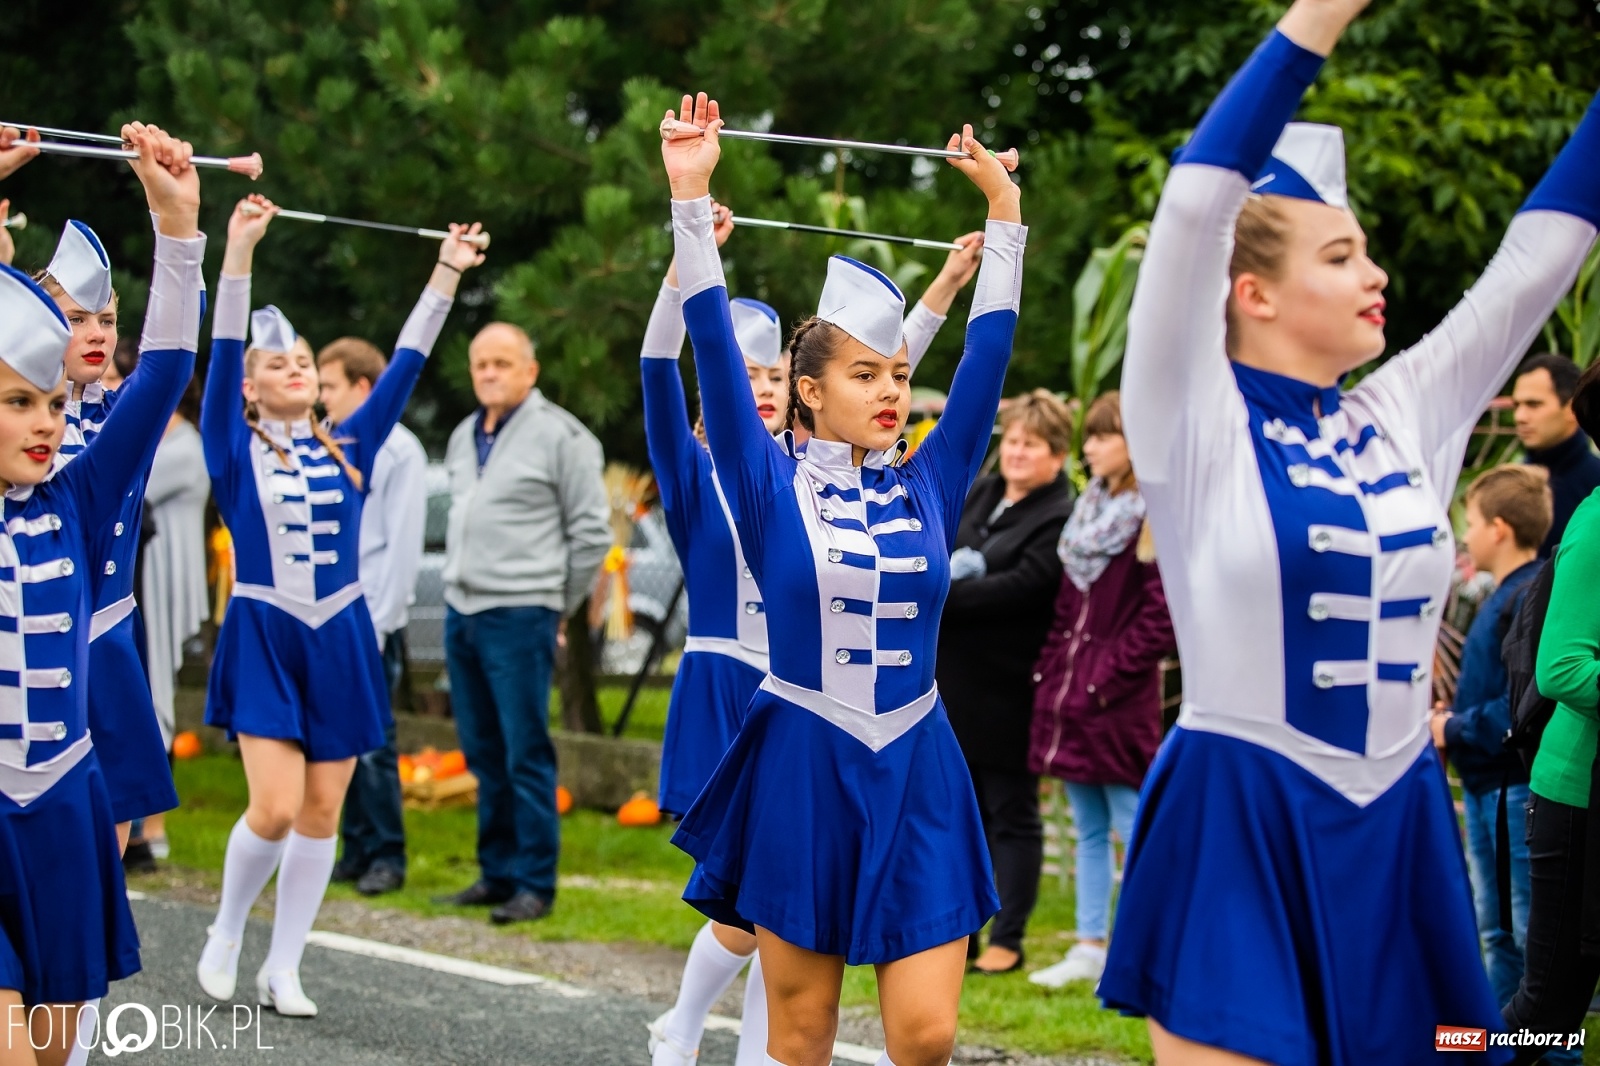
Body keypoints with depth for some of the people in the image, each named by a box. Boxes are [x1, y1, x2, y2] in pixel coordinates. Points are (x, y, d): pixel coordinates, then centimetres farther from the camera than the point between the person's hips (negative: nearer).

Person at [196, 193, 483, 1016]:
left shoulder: (349, 447, 9)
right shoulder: (235, 448, 0)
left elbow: (404, 365, 8)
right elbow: (223, 351, -11)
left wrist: (446, 276, 3)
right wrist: (240, 249, -20)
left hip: (341, 641, 4)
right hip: (264, 639, -4)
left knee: (321, 811, 4)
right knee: (275, 807, -13)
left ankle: (283, 969, 13)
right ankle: (225, 934, 12)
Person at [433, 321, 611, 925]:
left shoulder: (559, 437, -6)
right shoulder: (463, 438, 16)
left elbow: (592, 531, -4)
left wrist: (560, 603, 1)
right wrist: (460, 582, 16)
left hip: (519, 615, -7)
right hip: (461, 611, 7)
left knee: (526, 755, -6)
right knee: (484, 755, 12)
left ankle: (535, 884, -2)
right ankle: (497, 873, 20)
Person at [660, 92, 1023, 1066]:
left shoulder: (928, 489, 5)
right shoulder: (771, 490, -3)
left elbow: (989, 355, 6)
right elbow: (716, 348, -9)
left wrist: (1004, 212, 6)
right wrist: (690, 201, -14)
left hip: (915, 774, 2)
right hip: (802, 769, -2)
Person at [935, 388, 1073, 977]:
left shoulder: (1060, 519, -12)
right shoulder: (980, 493, 12)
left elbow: (1022, 585, -21)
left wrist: (942, 597, -22)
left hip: (1008, 688, -7)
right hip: (956, 680, 7)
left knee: (1012, 813, 2)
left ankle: (1008, 940, 9)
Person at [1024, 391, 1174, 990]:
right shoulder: (1089, 509, 14)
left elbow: (1163, 617, -16)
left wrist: (1110, 675, -16)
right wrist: (1052, 667, 10)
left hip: (1120, 699, -8)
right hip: (1069, 689, 8)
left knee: (1133, 829, -3)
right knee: (1089, 830, 12)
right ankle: (1089, 949, 17)